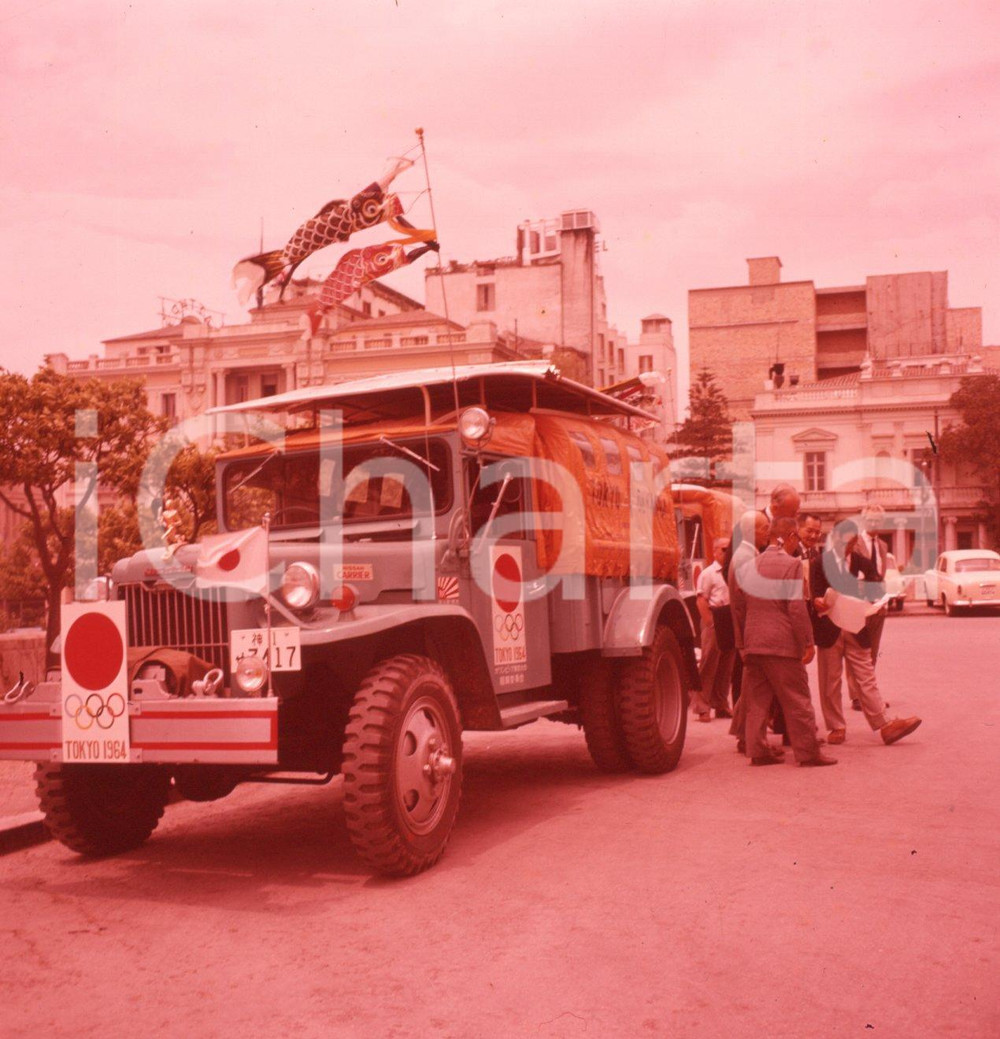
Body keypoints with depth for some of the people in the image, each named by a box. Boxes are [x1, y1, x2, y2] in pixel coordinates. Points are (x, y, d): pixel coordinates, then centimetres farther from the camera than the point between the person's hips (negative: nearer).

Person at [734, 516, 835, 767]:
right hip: (783, 643, -6)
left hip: (752, 643, 6)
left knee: (756, 699, 10)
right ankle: (808, 752, 6)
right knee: (797, 700, 1)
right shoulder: (792, 564, -9)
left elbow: (738, 607, 14)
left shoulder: (751, 565, 10)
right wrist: (808, 642, -10)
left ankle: (758, 751, 11)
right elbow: (797, 607, -15)